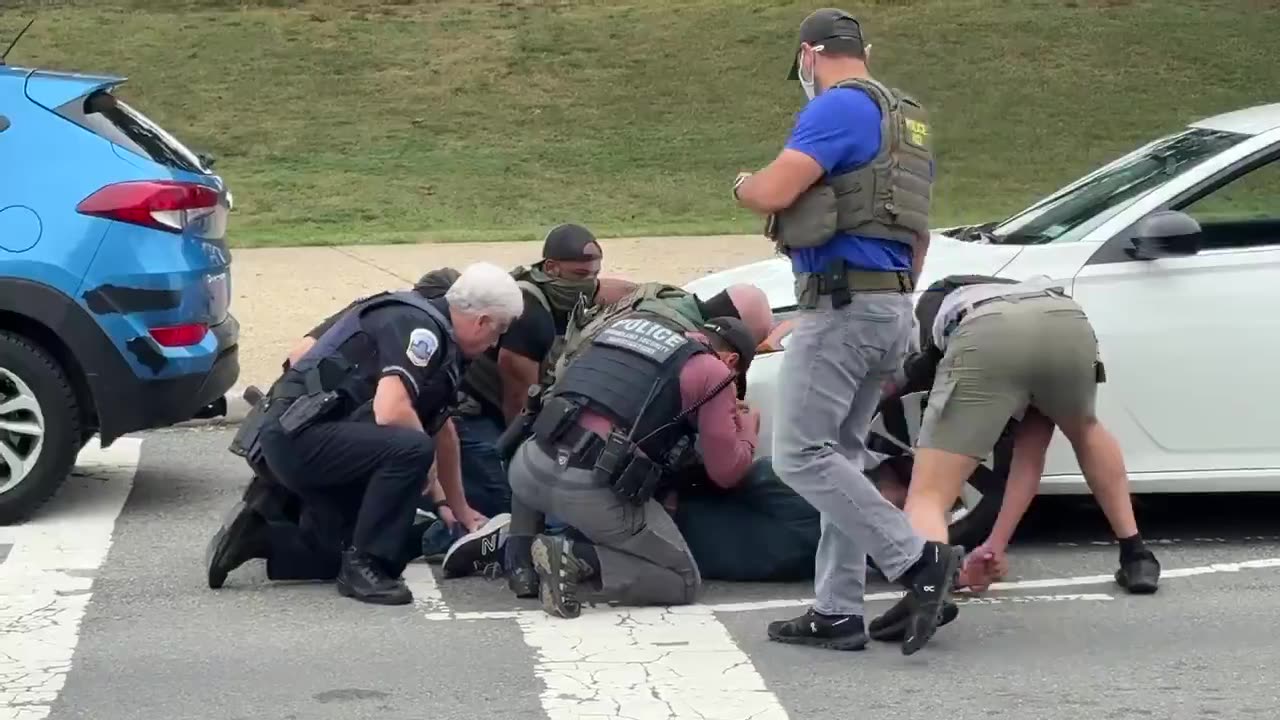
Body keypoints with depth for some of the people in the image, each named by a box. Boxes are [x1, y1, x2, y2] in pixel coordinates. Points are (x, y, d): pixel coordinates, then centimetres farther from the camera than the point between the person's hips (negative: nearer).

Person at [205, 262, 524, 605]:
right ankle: (363, 566, -17)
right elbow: (390, 412, -27)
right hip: (299, 435, -10)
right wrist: (423, 440, -6)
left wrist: (462, 511, 31)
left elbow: (441, 428, 26)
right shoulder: (419, 326, -15)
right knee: (410, 449, -28)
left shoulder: (440, 338, 16)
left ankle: (258, 535, 16)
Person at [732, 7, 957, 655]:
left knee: (799, 454, -9)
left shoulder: (837, 108, -11)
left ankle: (918, 560, -14)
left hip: (842, 303, -10)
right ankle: (837, 612, 8)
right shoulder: (906, 119, 20)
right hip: (890, 306, 10)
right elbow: (918, 231, 28)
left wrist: (742, 185, 4)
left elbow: (774, 192, -19)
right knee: (839, 456, 10)